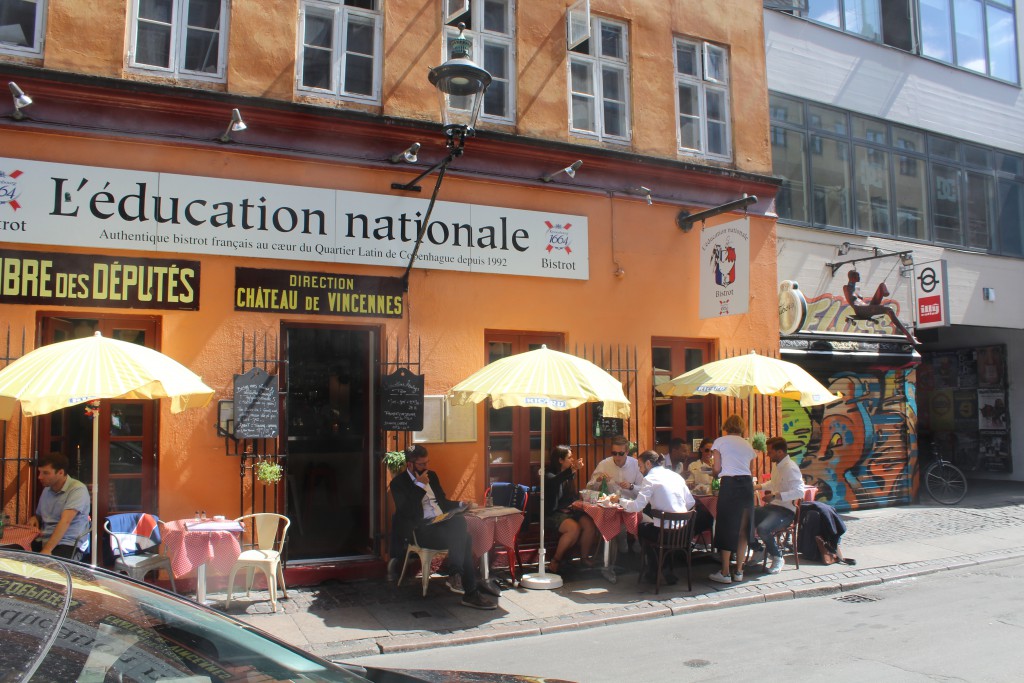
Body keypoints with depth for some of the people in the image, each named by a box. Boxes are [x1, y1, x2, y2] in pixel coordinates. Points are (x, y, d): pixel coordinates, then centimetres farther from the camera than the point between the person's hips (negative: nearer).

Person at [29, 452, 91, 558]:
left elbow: (65, 522, -21)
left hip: (68, 544, -7)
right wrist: (34, 518, 5)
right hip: (43, 541, 8)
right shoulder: (47, 489, 14)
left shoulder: (78, 489, -11)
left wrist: (47, 550, -29)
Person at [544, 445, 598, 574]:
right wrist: (573, 470, -41)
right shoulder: (549, 475, -7)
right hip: (554, 514, -6)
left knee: (590, 525, -21)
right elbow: (554, 481, -33)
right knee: (574, 528, -32)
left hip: (570, 511, 6)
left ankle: (584, 557, -2)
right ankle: (555, 561, -15)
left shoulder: (570, 475, 14)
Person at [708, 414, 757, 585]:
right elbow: (747, 468, 8)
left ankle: (725, 573, 4)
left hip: (729, 484, -4)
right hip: (747, 484, 5)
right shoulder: (747, 445, 17)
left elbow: (716, 469, -1)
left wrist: (713, 473, 21)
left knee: (727, 527, 1)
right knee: (742, 528, 11)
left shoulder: (720, 441, 4)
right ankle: (739, 571, 16)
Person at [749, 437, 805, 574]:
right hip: (772, 506, 9)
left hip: (786, 511, -9)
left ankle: (778, 558, -7)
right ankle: (758, 550, 16)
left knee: (762, 529, -33)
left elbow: (799, 492, -28)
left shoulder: (790, 468, -18)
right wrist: (758, 486, 18)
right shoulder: (777, 465, 12)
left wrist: (774, 496, -32)